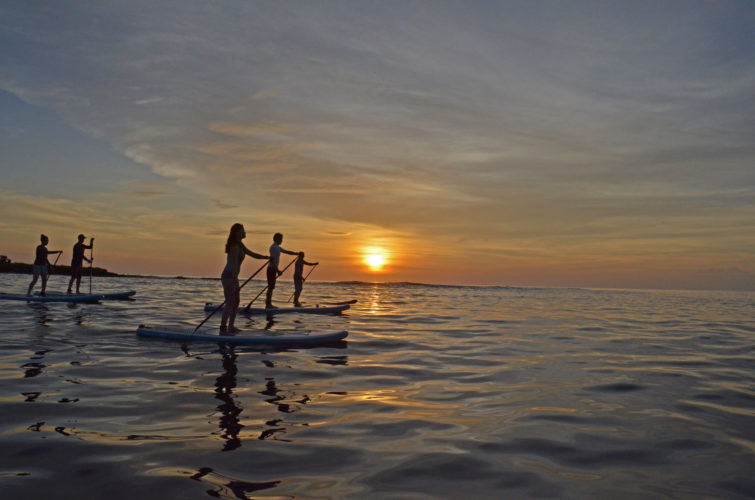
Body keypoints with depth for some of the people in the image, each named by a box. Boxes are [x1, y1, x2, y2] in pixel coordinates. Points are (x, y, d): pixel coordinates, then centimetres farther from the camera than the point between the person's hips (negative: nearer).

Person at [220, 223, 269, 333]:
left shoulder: (240, 245, 15)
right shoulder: (235, 246, -16)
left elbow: (252, 254, 20)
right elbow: (234, 265, -22)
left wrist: (266, 257, 7)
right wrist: (235, 281, -26)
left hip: (232, 277, 10)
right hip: (228, 277, -10)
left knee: (236, 302, 13)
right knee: (230, 303, -12)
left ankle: (231, 327, 19)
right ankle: (223, 328, -12)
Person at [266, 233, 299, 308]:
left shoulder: (277, 247, 18)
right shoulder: (273, 247, -13)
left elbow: (287, 252, 26)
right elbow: (271, 260, -20)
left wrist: (297, 253, 16)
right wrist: (277, 270, -23)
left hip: (274, 269, 10)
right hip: (272, 268, -10)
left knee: (271, 287, 10)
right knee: (271, 287, -10)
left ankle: (269, 304, 13)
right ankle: (268, 304, -9)